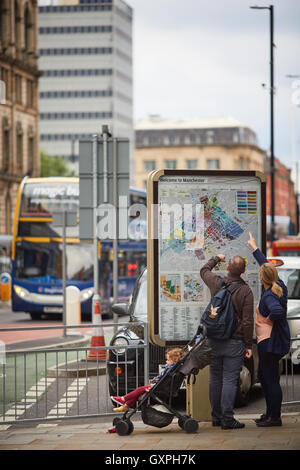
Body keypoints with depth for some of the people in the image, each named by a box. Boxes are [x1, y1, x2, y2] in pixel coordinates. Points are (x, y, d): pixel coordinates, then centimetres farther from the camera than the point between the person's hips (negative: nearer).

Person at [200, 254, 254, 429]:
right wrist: (249, 345, -2)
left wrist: (217, 259, 41)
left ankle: (216, 417, 17)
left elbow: (204, 270, 25)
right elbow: (248, 321, -10)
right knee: (230, 380, -4)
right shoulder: (246, 291, -10)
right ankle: (227, 418, -5)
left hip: (214, 340, 4)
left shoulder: (216, 283, 0)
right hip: (235, 341, -4)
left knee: (215, 379, 11)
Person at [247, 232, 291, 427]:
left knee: (271, 379, -4)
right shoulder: (279, 285, 5)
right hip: (269, 340, 10)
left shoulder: (269, 296, -22)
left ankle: (275, 418, 1)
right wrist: (255, 247, 28)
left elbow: (278, 310, -44)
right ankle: (270, 413, 27)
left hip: (270, 341, -10)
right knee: (263, 375, 20)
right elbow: (266, 264, 20)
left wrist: (269, 319, -22)